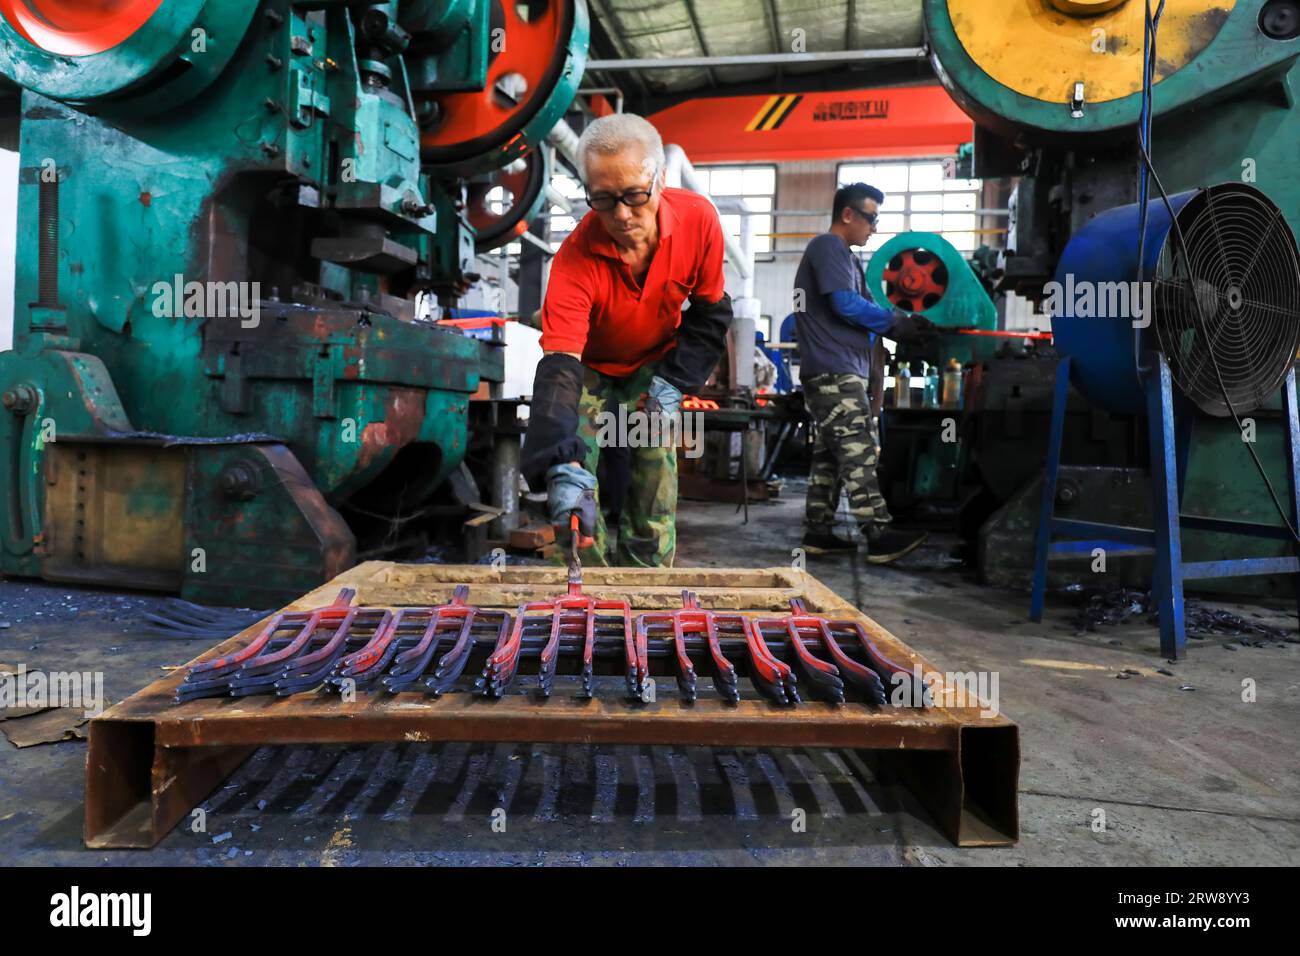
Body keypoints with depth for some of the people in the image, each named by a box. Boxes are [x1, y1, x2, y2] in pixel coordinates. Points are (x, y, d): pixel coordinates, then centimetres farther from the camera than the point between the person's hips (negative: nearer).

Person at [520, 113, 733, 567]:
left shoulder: (698, 218, -25)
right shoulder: (575, 258, -34)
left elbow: (711, 311, -8)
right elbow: (559, 366, -44)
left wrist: (673, 380, -19)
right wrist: (562, 467, -58)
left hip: (656, 365, 2)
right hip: (590, 368, -2)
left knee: (657, 476, -7)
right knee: (577, 497, -13)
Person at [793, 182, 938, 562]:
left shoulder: (837, 253, 26)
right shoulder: (829, 247, -5)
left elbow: (859, 308, 20)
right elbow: (848, 305, -16)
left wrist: (907, 329, 6)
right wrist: (901, 322, -6)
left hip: (828, 373, 10)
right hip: (837, 372, -10)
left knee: (830, 455, 9)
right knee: (859, 454, -13)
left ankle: (818, 532, 12)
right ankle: (880, 536, -14)